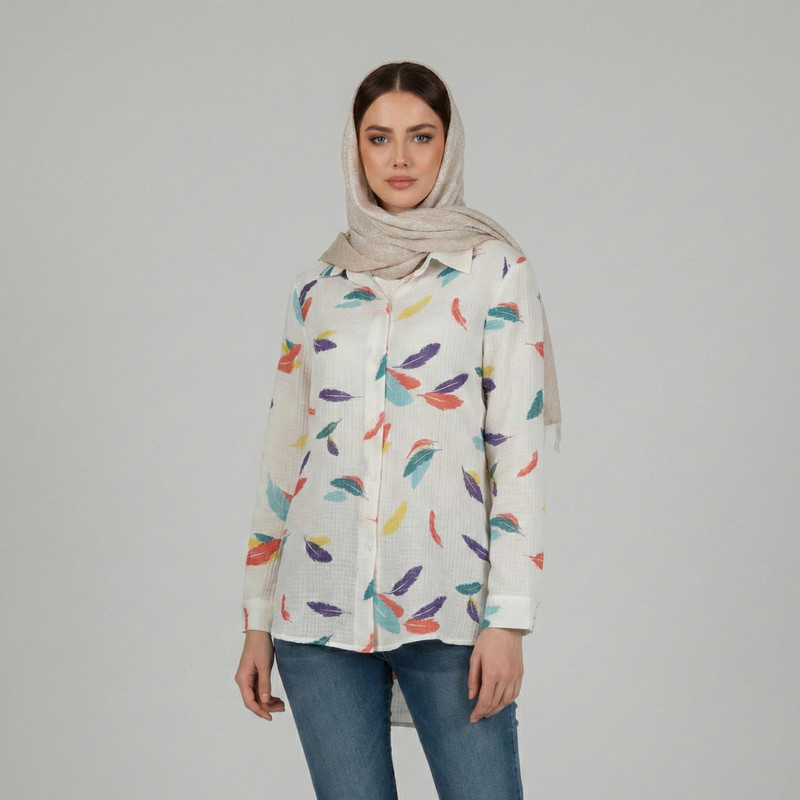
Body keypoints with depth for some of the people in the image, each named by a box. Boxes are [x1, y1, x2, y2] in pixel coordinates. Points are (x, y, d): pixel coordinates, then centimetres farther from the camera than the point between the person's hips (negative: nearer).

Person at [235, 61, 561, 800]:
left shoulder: (493, 268, 1)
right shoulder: (319, 286, 11)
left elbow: (520, 448, -4)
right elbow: (284, 450, 13)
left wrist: (509, 619, -11)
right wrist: (257, 618, 12)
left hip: (446, 602, -3)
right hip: (318, 606, 3)